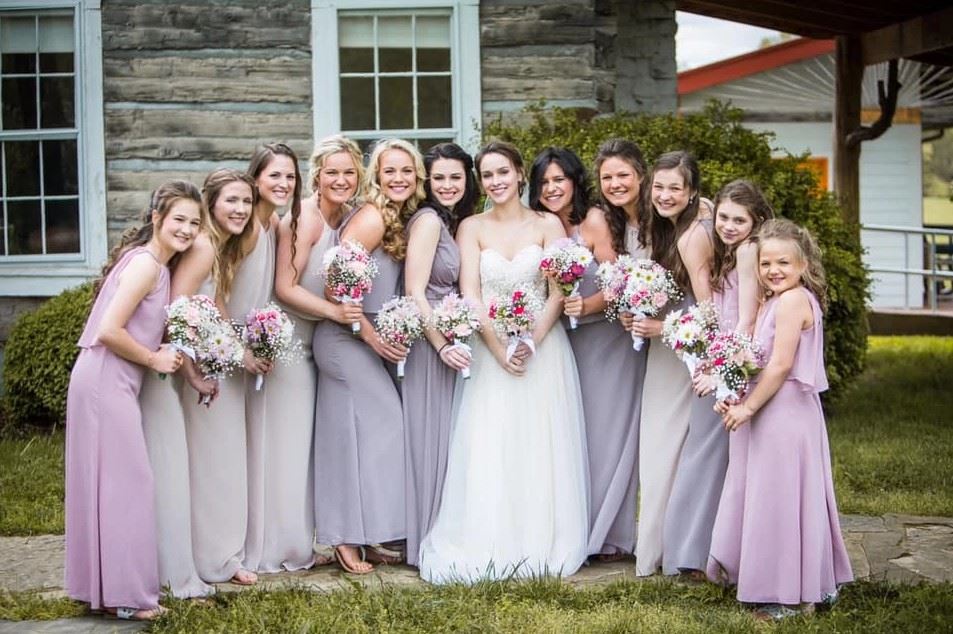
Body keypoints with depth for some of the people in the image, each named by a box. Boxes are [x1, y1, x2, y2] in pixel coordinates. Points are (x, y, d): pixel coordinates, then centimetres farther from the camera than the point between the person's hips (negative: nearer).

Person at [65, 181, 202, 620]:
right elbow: (109, 331, -23)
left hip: (113, 384, 10)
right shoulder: (146, 264, -16)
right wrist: (154, 359, -11)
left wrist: (162, 350, 3)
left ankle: (98, 583, 24)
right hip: (106, 383, -10)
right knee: (126, 483, -4)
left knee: (107, 482, 14)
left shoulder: (156, 264, 14)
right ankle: (124, 594, 3)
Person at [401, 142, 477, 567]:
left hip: (447, 340, 9)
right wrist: (442, 345, -20)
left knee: (443, 439, 13)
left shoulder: (452, 222, 15)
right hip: (426, 340, -9)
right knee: (427, 437, -4)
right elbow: (414, 292, -19)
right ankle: (423, 542, 3)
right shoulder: (428, 220, -13)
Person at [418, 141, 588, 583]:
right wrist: (499, 346, -14)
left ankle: (543, 546, 7)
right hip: (488, 350, 0)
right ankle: (488, 547, 1)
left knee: (541, 451, -1)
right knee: (487, 451, -4)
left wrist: (531, 342, -16)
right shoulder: (471, 228, 6)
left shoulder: (547, 225, 4)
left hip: (542, 347, 0)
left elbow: (559, 292, -3)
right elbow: (470, 294, -2)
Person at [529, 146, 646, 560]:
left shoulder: (595, 220, -9)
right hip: (563, 342, 6)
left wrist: (586, 306, -29)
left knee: (607, 433, -2)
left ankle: (609, 534, 6)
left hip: (606, 339, -6)